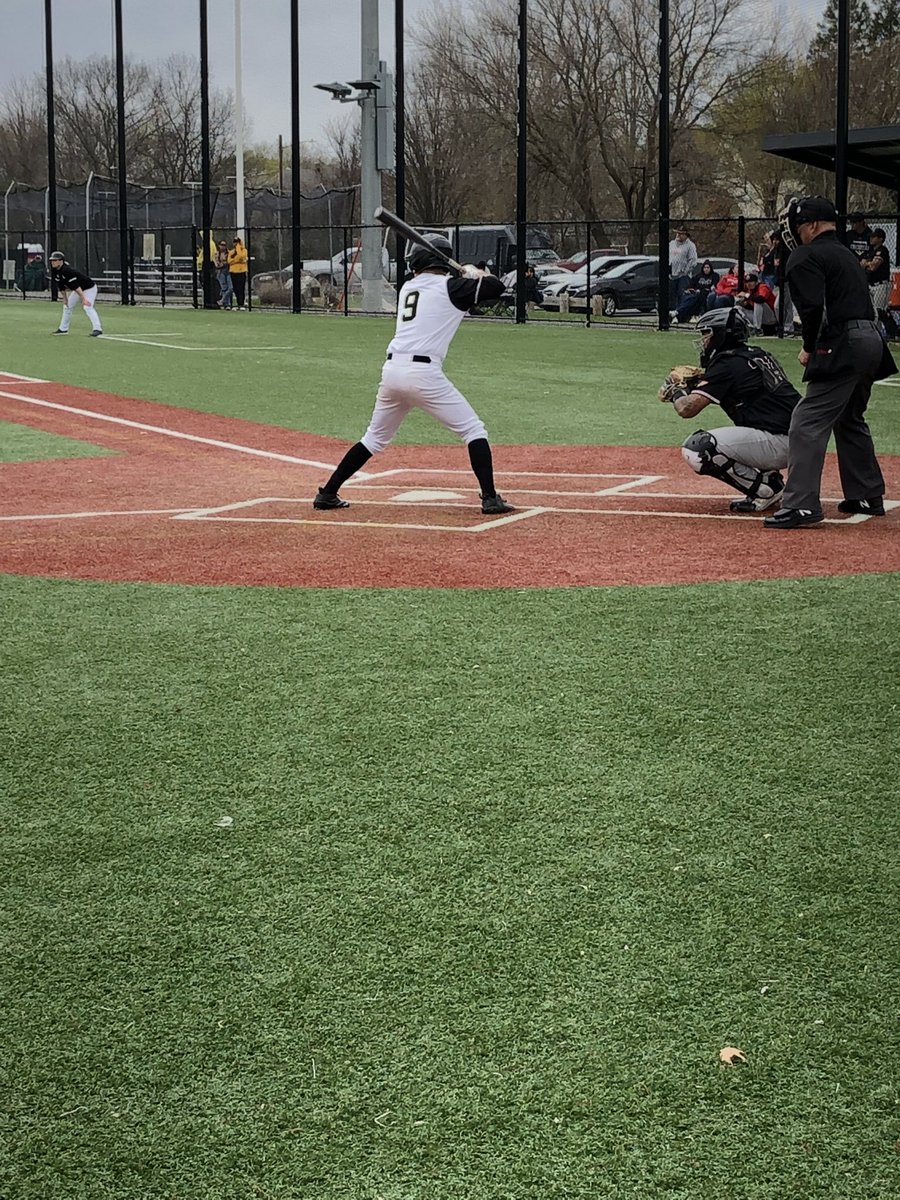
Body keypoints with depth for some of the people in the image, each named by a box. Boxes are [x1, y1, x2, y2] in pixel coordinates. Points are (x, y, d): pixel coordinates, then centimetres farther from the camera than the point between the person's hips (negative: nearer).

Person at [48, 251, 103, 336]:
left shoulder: (67, 270, -31)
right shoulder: (54, 271, -4)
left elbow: (76, 286, -37)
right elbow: (61, 286, 6)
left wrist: (83, 299, -40)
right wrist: (65, 298, 7)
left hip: (89, 288, -10)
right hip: (77, 290, 10)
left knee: (87, 307, -27)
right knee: (67, 306, 16)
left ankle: (97, 328, -32)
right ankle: (63, 328, 28)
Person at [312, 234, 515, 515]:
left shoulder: (408, 287, 19)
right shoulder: (449, 287, 1)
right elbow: (496, 287, -3)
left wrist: (464, 278, 22)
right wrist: (473, 273, 15)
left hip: (391, 370, 6)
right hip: (423, 373, -6)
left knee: (375, 438, 21)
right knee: (473, 429, 5)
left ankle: (327, 494, 20)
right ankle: (490, 498, -4)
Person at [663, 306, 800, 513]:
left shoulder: (727, 364, -10)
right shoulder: (757, 355, 16)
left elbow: (687, 409, -13)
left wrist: (676, 393, 9)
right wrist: (698, 381, 21)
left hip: (779, 443, -10)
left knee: (696, 448, -15)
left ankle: (765, 489, -8)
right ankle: (771, 479, 14)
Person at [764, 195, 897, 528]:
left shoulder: (806, 257, -5)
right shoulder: (848, 255, 23)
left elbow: (814, 307, -18)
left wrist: (809, 347, -5)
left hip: (843, 347, -10)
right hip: (872, 339, 10)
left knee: (808, 422, -11)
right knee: (849, 420, 24)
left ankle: (801, 505, -18)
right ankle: (868, 496, 31)